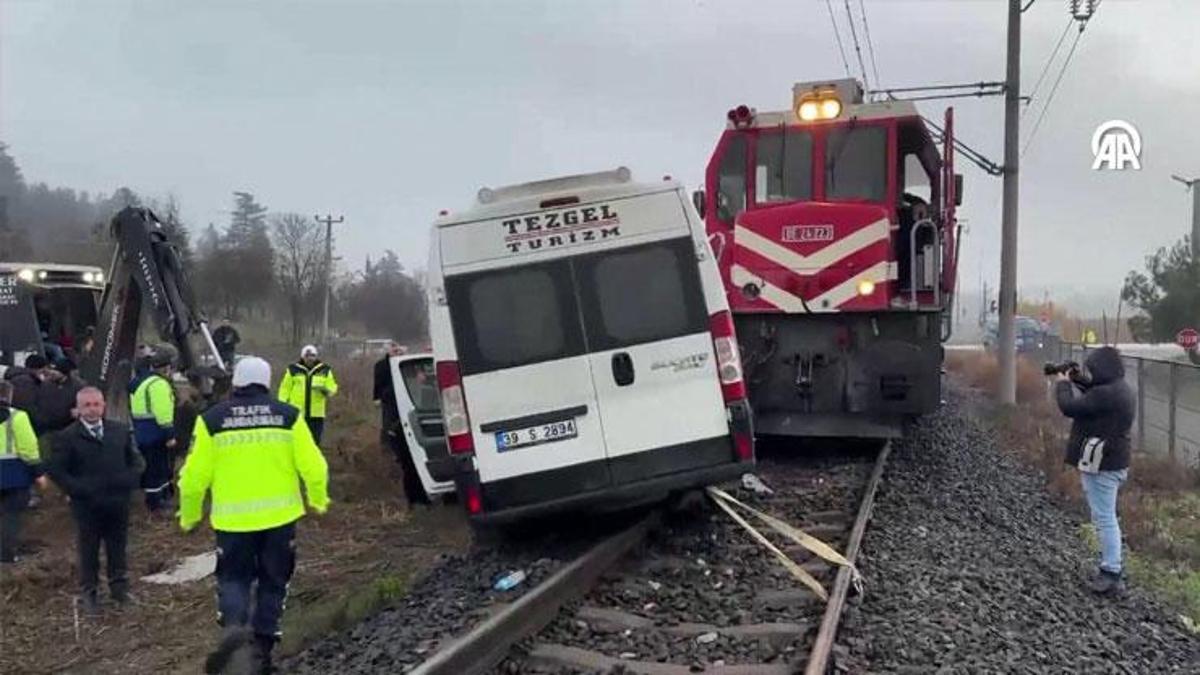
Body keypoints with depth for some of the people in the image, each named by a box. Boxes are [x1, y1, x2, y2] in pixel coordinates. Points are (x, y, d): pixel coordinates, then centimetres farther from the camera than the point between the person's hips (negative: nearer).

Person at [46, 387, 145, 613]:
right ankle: (89, 592, 23)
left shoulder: (121, 431, 4)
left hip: (118, 503, 3)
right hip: (87, 505, -3)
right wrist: (78, 489, -15)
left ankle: (119, 587, 28)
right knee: (88, 551, 10)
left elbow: (136, 460, 10)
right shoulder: (66, 437, -6)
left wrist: (130, 480, -6)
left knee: (118, 548, 14)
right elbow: (56, 470, -7)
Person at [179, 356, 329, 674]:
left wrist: (189, 515, 12)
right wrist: (319, 500, 14)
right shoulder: (288, 415, -2)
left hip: (232, 518, -1)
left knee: (233, 577, 14)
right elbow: (312, 466, -4)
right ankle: (262, 645, 16)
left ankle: (233, 625, -13)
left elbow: (195, 474, -3)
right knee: (273, 581, 15)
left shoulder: (212, 419, -2)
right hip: (279, 515, 1)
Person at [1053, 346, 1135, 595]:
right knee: (1106, 517, 18)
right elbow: (1090, 398, 21)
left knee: (1105, 518, -5)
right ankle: (1109, 566, 27)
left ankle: (1112, 575, 0)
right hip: (1113, 462, 10)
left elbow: (1070, 407, -21)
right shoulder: (1120, 389, 9)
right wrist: (1076, 379, 9)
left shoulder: (1106, 394, -23)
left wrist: (1063, 383, -4)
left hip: (1100, 465, -10)